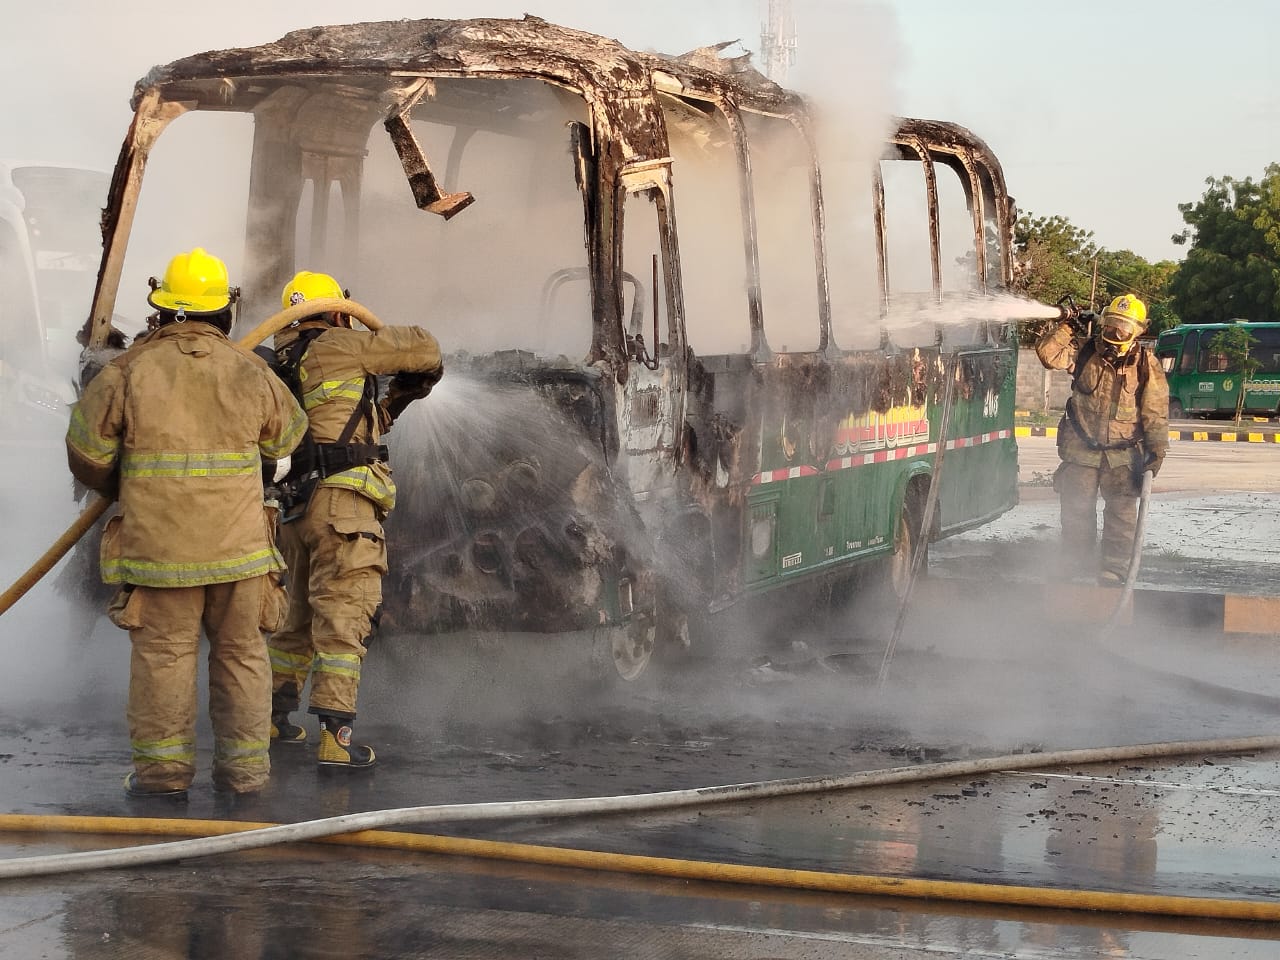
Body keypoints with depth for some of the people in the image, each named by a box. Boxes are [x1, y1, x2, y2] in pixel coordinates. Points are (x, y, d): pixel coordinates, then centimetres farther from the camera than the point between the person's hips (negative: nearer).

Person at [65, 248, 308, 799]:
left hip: (158, 542, -1)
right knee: (240, 652, 11)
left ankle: (164, 768, 5)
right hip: (238, 541, 1)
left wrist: (116, 488, 22)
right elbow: (285, 437, 17)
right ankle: (243, 766, 11)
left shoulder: (129, 370, -5)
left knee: (163, 653, 6)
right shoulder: (249, 371, -1)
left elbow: (87, 449, 1)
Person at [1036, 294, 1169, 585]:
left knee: (1122, 512, -4)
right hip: (1082, 449, 2)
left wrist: (1156, 451, -9)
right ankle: (1078, 568, 22)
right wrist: (1067, 328, -21)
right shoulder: (1085, 351, -1)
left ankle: (1114, 571, 1)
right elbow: (1047, 353, -13)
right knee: (1077, 511, 8)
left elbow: (1156, 413, -4)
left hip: (1123, 454, -2)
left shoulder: (1146, 365, -4)